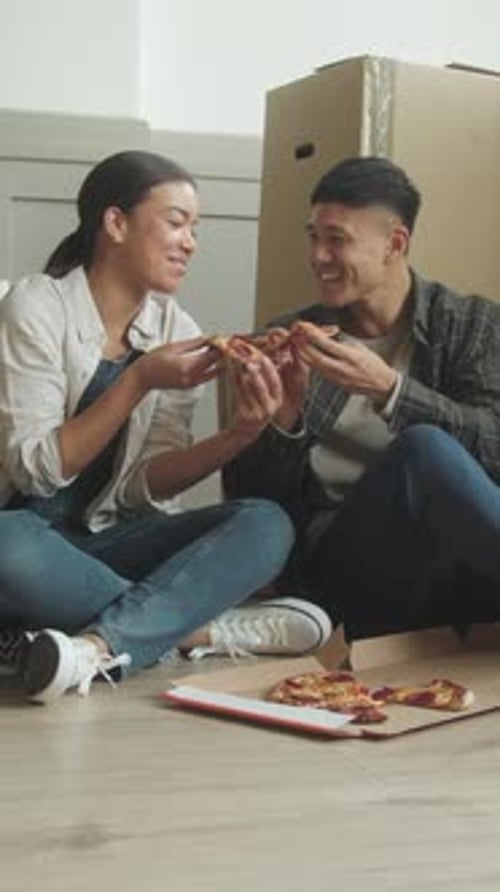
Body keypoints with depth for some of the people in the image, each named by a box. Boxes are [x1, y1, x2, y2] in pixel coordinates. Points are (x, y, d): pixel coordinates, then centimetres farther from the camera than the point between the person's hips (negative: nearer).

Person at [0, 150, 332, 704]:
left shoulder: (176, 330, 4)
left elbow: (147, 486, -2)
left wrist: (236, 437, -20)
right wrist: (138, 381, -21)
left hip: (107, 538, 5)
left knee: (265, 526, -19)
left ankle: (100, 644, -34)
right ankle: (209, 630, -21)